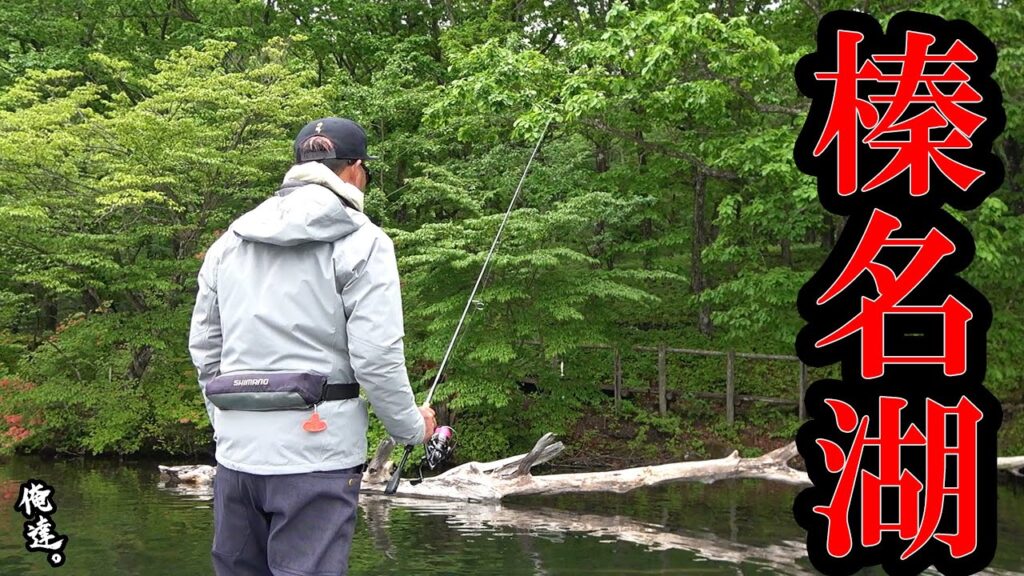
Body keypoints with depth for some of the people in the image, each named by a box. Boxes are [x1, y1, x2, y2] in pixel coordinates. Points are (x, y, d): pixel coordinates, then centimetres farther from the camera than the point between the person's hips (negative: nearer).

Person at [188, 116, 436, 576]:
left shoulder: (230, 240, 12)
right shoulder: (362, 242, -5)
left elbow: (204, 346, 16)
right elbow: (376, 357, -10)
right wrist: (413, 427, 5)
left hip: (237, 452, 5)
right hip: (316, 452, -5)